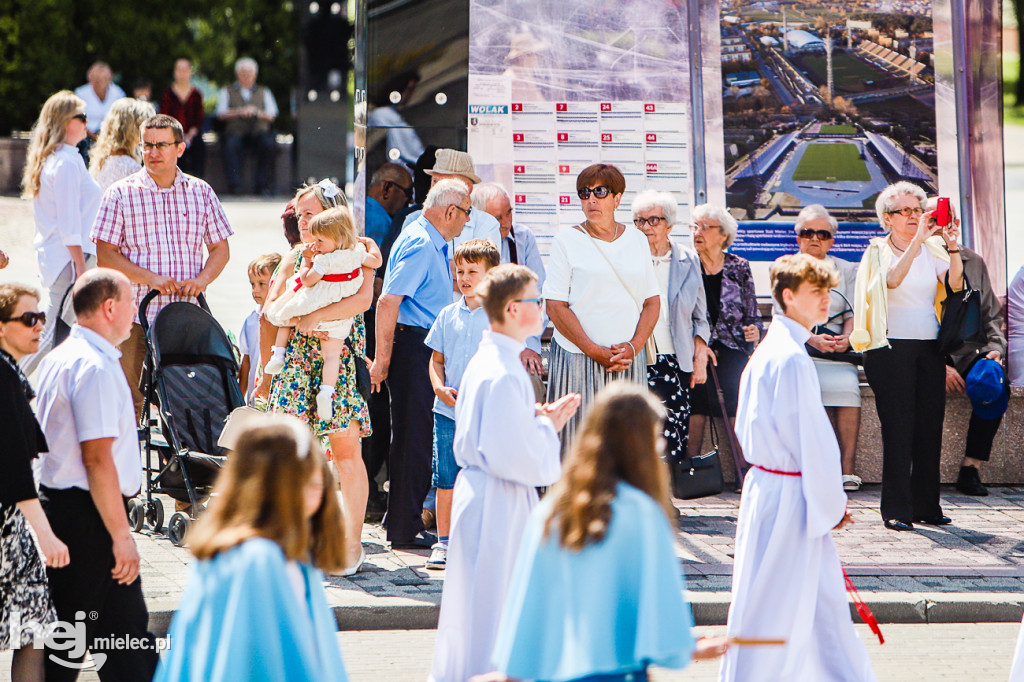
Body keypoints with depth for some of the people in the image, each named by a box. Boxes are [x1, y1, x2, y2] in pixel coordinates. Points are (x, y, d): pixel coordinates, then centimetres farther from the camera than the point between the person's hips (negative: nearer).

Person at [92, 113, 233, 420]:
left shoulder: (201, 192, 10)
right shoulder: (121, 194, 2)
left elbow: (220, 248, 14)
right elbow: (106, 256, -2)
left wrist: (201, 280, -6)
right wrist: (151, 279, -14)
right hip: (137, 316, -2)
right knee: (130, 401, -5)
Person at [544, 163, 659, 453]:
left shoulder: (636, 240, 12)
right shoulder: (567, 241, 2)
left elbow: (652, 301, 11)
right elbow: (555, 307, -4)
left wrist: (634, 346, -5)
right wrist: (595, 352, -11)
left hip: (630, 360, 3)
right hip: (578, 359, -3)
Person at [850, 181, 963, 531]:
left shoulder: (932, 250, 11)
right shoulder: (879, 252, 1)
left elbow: (955, 283, -6)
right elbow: (893, 279, -20)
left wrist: (952, 246, -21)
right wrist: (917, 240, -28)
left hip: (930, 347, 4)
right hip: (892, 347, -4)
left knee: (930, 425, 4)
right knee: (898, 427, -8)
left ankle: (927, 506, 12)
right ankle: (896, 510, -7)